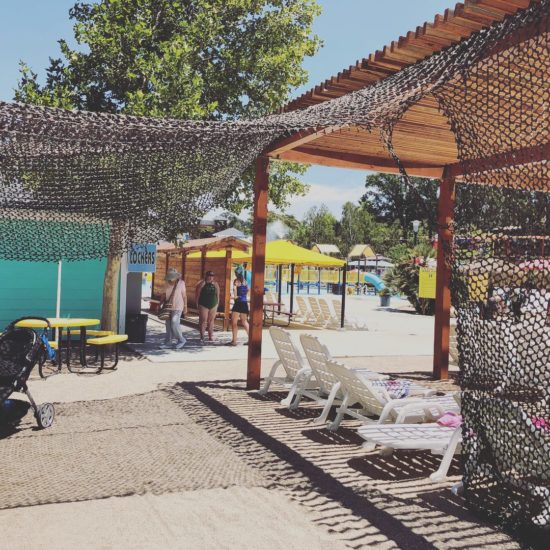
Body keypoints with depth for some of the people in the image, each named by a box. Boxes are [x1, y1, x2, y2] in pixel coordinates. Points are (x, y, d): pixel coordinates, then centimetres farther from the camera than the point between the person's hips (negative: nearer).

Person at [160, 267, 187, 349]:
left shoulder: (181, 283, -8)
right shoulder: (167, 283, 4)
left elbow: (184, 295, -6)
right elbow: (164, 295, 9)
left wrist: (185, 307, -7)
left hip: (178, 307, -5)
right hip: (169, 307, 5)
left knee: (174, 323, -16)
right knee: (168, 324, 4)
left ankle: (181, 340, 1)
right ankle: (168, 343, 10)